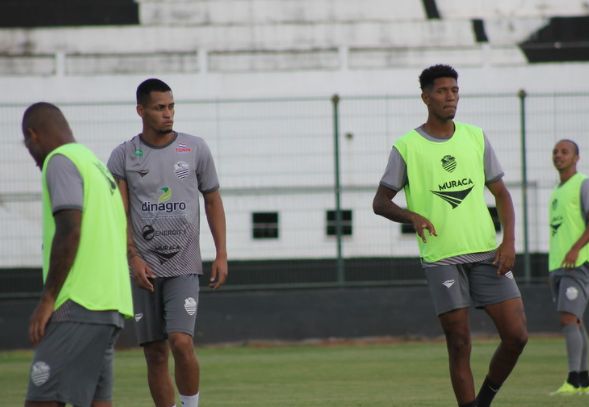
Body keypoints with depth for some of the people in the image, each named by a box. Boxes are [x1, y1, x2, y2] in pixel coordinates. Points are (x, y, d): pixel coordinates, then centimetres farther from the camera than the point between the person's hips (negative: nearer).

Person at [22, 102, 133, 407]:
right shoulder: (98, 165, 23)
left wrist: (47, 299, -16)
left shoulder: (61, 162, -6)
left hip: (79, 302, -10)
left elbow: (70, 231, -17)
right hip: (109, 306, 10)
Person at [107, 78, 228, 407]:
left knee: (181, 342, -19)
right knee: (156, 354, 2)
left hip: (184, 266, -1)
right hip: (145, 269, 1)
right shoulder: (123, 156, 3)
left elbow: (213, 201, 11)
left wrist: (221, 253, 4)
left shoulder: (196, 149, 5)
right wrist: (133, 258, -13)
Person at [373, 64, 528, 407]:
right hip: (441, 258, -3)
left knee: (516, 335, -4)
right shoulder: (407, 148, 0)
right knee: (460, 345, -5)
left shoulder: (475, 138, 11)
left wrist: (509, 242, 0)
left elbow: (501, 193, 15)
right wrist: (412, 216, -18)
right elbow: (380, 203, 3)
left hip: (487, 253, 3)